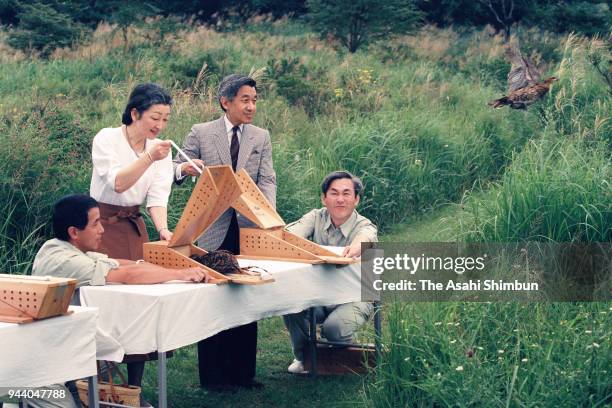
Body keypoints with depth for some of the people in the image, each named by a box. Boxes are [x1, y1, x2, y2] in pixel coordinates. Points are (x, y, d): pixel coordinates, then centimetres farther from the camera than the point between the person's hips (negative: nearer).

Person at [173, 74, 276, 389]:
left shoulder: (261, 138, 9)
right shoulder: (200, 133, 1)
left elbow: (267, 181, 1)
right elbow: (175, 174, 2)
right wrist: (184, 168, -23)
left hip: (248, 229, 3)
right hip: (213, 231, -3)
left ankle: (242, 372, 17)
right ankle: (213, 375, 9)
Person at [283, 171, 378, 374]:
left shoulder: (365, 226, -12)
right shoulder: (316, 218, -2)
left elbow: (366, 237, -39)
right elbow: (291, 233, -23)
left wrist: (358, 246, -65)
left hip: (353, 298, -3)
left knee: (333, 327, -31)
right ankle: (303, 357, 4)